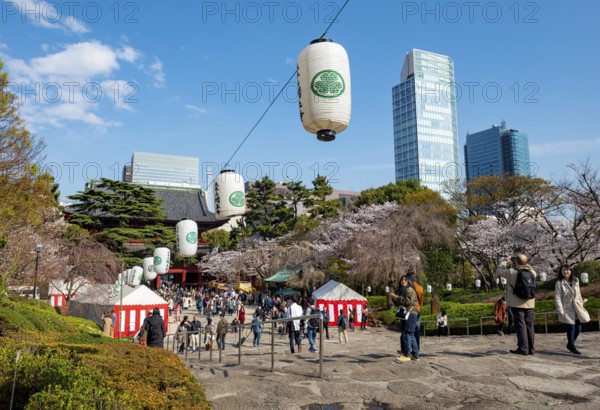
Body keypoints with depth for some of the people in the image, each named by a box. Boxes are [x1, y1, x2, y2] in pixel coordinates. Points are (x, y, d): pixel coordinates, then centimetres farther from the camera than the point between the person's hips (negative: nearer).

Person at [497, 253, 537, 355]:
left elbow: (499, 271, 1)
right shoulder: (532, 272, 2)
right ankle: (531, 348, 15)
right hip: (530, 304, 5)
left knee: (520, 325, -1)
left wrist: (504, 262, 15)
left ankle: (523, 348, -1)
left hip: (517, 304, -5)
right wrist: (527, 265, 23)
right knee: (529, 325, 11)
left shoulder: (512, 272, -13)